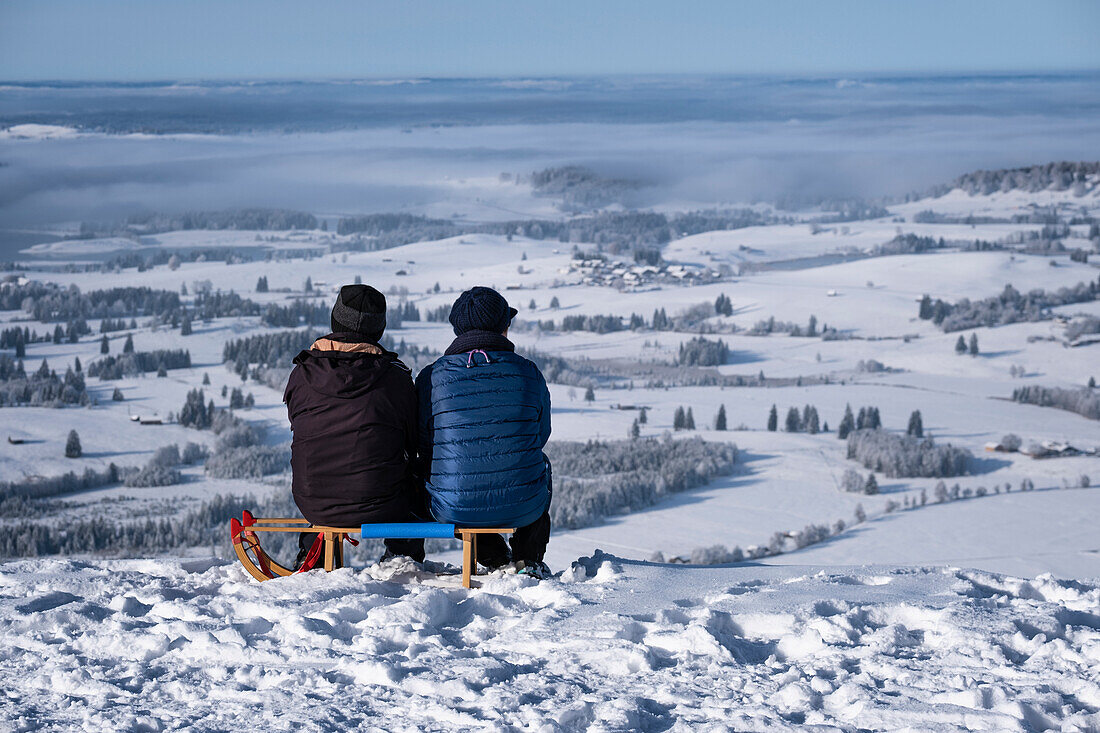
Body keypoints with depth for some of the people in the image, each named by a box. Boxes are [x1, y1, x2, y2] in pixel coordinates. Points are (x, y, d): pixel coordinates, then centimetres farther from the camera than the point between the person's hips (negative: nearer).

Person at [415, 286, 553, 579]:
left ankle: (495, 558, 36)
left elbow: (424, 446, 4)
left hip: (453, 509, 0)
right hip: (522, 508, 1)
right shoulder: (529, 374, -3)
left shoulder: (431, 377, -6)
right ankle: (528, 560, 35)